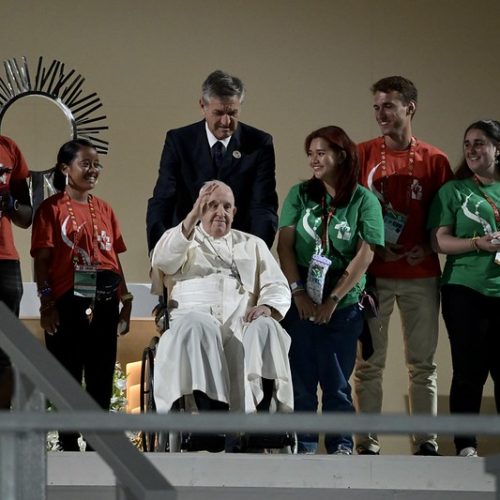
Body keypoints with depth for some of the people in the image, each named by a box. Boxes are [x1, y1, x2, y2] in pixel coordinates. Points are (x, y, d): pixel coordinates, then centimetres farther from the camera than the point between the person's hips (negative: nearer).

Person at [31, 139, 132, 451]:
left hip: (104, 302, 5)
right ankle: (69, 444, 3)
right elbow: (42, 259, -5)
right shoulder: (52, 209, 0)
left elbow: (115, 259, 15)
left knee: (102, 377, 7)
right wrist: (46, 302, -14)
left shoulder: (104, 210, 14)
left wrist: (126, 302, 10)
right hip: (67, 301, -5)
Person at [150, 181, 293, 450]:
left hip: (241, 323, 2)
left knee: (266, 328, -34)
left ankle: (258, 418, -43)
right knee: (197, 326, -39)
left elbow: (278, 287, 18)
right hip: (196, 316, -2)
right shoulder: (181, 237, 23)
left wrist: (268, 307, -7)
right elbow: (162, 259, -1)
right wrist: (192, 218, -15)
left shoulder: (253, 245, 29)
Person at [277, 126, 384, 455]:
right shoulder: (300, 195, 7)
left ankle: (341, 446, 11)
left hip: (343, 304, -2)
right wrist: (298, 292, -8)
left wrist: (332, 300, -10)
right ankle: (303, 446, 8)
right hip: (301, 303, 2)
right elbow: (285, 245, 3)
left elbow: (365, 254, -6)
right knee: (301, 378, 1)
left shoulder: (363, 201, 0)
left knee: (337, 379, 2)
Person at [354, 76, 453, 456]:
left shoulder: (434, 160, 3)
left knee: (423, 363, 4)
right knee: (369, 363, 0)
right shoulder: (363, 154, 3)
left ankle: (426, 441, 8)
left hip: (420, 274, 0)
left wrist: (428, 246, -8)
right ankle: (367, 443, 2)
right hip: (373, 274, 0)